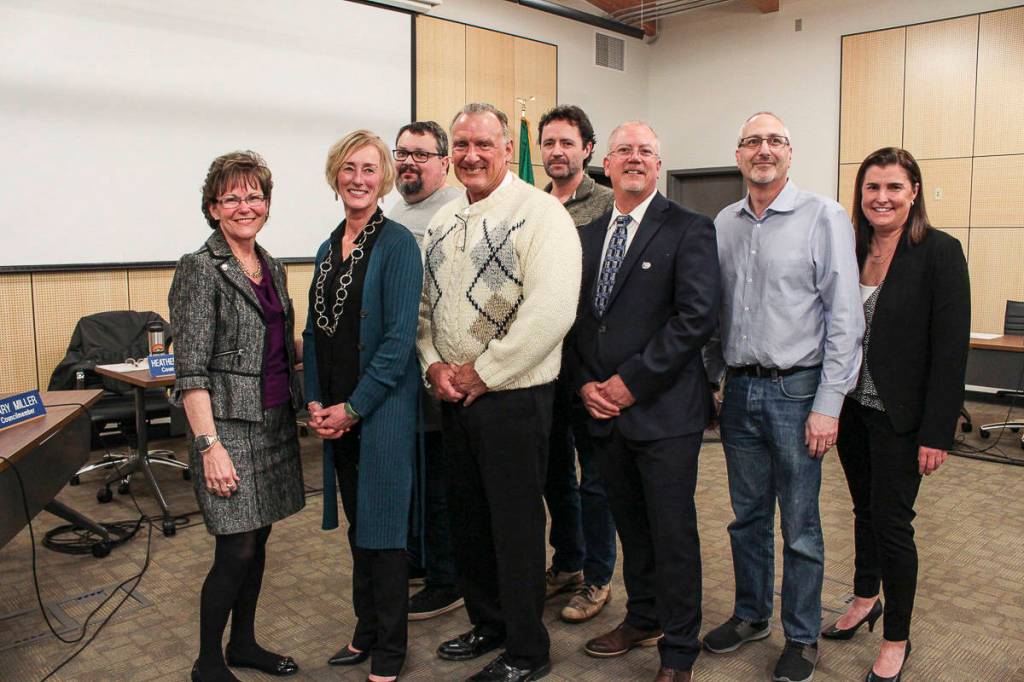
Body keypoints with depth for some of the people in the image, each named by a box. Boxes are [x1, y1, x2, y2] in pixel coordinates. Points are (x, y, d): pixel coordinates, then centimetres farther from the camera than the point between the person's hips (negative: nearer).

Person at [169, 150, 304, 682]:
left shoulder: (272, 268, 11)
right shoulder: (200, 269, -10)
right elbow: (191, 370, -15)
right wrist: (210, 445, -20)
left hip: (275, 423, 7)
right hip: (230, 426, -7)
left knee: (257, 541, 15)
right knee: (236, 551, -1)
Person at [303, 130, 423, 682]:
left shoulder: (396, 243, -10)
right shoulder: (330, 246, 11)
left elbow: (398, 338, -16)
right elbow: (314, 331, 13)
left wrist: (352, 408, -14)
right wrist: (314, 401, 2)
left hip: (381, 408, -6)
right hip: (334, 412, 7)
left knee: (383, 525, 4)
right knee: (356, 523, 17)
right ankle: (366, 630, 34)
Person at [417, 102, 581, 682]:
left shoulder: (539, 212, -12)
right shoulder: (443, 222, 12)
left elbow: (551, 311, -22)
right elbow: (426, 302, 15)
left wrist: (482, 372, -17)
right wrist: (434, 364, -3)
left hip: (514, 397, -7)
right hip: (454, 396, 7)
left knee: (516, 524, 4)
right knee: (467, 518, 18)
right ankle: (488, 623, 39)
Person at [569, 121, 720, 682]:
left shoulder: (688, 230, -6)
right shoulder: (587, 236, 13)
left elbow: (696, 317, -15)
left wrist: (631, 382, -16)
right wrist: (585, 383, -1)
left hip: (664, 410, -5)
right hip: (603, 408, 6)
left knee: (673, 534, 4)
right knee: (630, 527, 18)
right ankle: (643, 619, 38)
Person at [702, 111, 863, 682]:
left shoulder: (824, 218, -6)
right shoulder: (723, 224, 8)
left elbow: (845, 319, -9)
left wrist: (827, 404, -13)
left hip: (796, 391, -4)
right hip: (739, 389, 4)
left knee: (800, 525, 6)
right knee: (748, 516, 16)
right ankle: (751, 615, 34)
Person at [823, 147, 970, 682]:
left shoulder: (939, 252, -11)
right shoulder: (849, 250, 4)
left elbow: (951, 347, -13)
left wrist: (937, 432, -15)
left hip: (899, 416, -5)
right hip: (851, 409, 5)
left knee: (892, 520, 2)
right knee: (865, 509, 19)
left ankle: (897, 639, 21)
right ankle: (865, 600, 40)